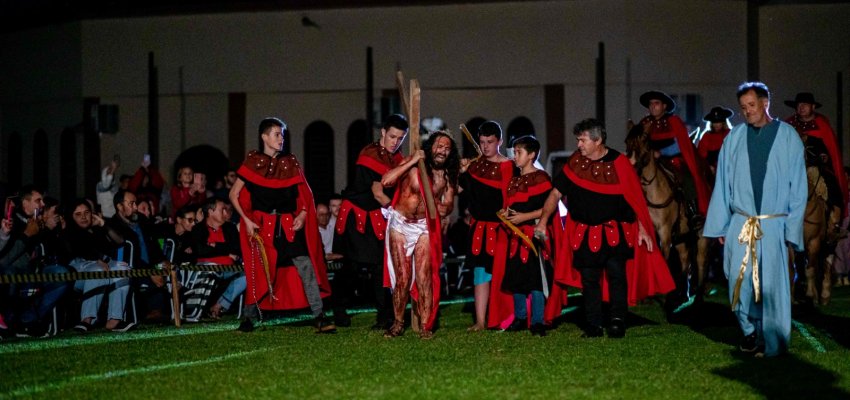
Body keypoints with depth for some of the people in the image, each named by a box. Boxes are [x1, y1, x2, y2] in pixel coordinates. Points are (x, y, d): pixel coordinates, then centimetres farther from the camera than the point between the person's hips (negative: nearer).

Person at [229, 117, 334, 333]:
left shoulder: (290, 163, 9)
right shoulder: (253, 162, 2)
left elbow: (305, 195, 13)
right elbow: (234, 195, 3)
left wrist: (302, 214, -5)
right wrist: (246, 221, -7)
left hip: (289, 224, 2)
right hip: (262, 225, -2)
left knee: (306, 267, -12)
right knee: (259, 273, 2)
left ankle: (319, 317, -14)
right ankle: (248, 319, 18)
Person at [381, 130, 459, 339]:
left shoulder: (447, 176, 1)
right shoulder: (413, 165, -12)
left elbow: (448, 203, 13)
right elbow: (385, 181, -24)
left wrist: (444, 208, -11)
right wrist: (412, 161, -23)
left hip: (424, 227, 2)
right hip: (400, 224, -2)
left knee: (424, 278, -4)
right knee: (402, 277, 1)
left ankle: (425, 325, 1)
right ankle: (398, 323, 14)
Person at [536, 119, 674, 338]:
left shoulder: (618, 163, -7)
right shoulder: (575, 162, 0)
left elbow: (635, 197, -3)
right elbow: (556, 192, 3)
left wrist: (642, 228, -6)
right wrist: (543, 221, -5)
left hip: (615, 231, -3)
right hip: (585, 233, 3)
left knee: (617, 275, -7)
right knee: (589, 280, 5)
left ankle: (617, 322, 1)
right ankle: (593, 326, 11)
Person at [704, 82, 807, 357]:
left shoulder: (788, 137, 1)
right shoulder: (734, 138, 5)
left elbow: (798, 188, 2)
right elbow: (722, 185, 9)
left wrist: (792, 229, -3)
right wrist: (720, 225, 5)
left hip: (773, 226, -2)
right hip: (739, 225, 2)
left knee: (771, 285, -1)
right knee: (740, 282, -1)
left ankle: (772, 343, 13)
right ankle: (750, 330, 21)